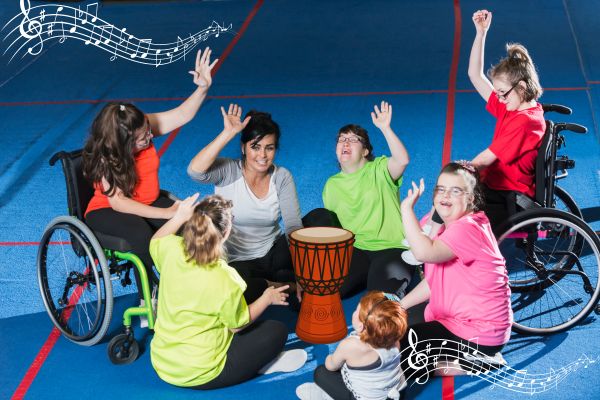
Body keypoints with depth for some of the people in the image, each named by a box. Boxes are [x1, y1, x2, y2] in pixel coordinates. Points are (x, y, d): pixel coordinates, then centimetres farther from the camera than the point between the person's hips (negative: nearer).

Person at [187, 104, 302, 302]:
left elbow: (293, 225, -11)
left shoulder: (282, 177, -3)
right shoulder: (228, 171, -13)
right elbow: (195, 171, -35)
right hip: (236, 262, -3)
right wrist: (228, 133, -36)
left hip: (272, 256, 3)